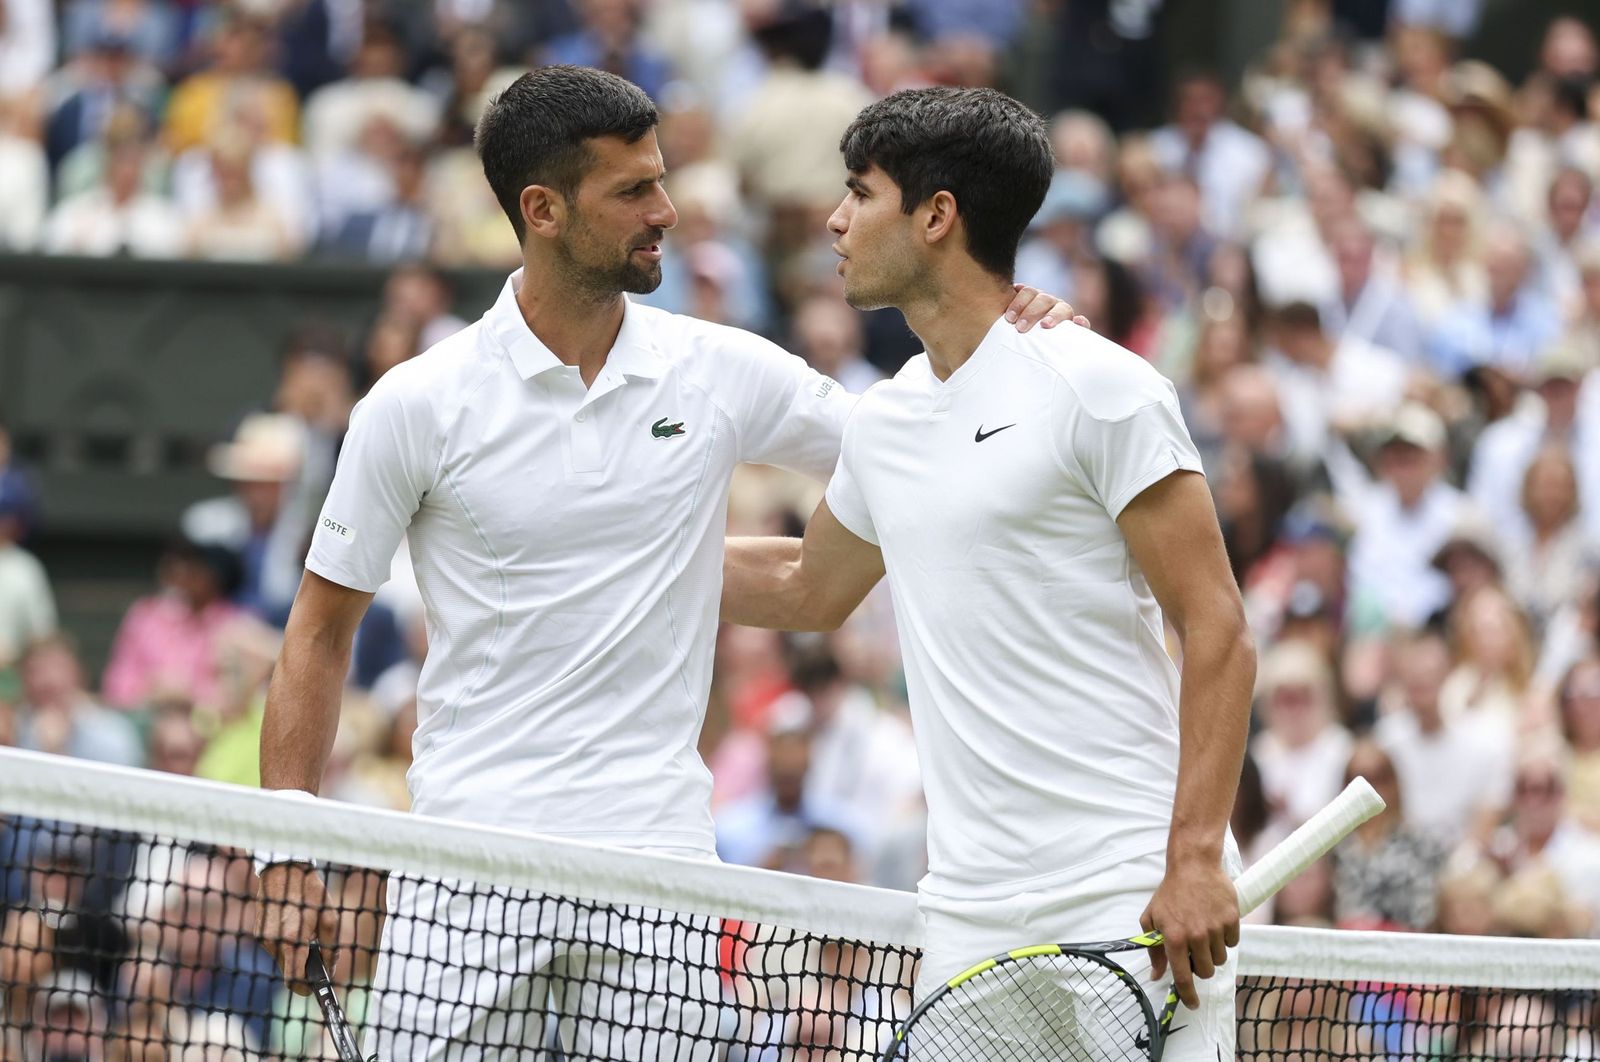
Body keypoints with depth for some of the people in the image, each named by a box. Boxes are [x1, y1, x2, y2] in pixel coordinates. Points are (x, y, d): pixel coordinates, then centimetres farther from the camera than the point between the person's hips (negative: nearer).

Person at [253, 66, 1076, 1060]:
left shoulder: (723, 373, 5)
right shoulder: (418, 406, -1)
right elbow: (323, 630, 5)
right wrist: (288, 850, -2)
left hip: (659, 861, 2)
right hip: (470, 862, -2)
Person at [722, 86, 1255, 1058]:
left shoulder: (1094, 386, -7)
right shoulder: (886, 422, 16)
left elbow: (1218, 632, -10)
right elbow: (808, 589, 37)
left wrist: (1196, 859, -19)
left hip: (1134, 902, -7)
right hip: (970, 918, 7)